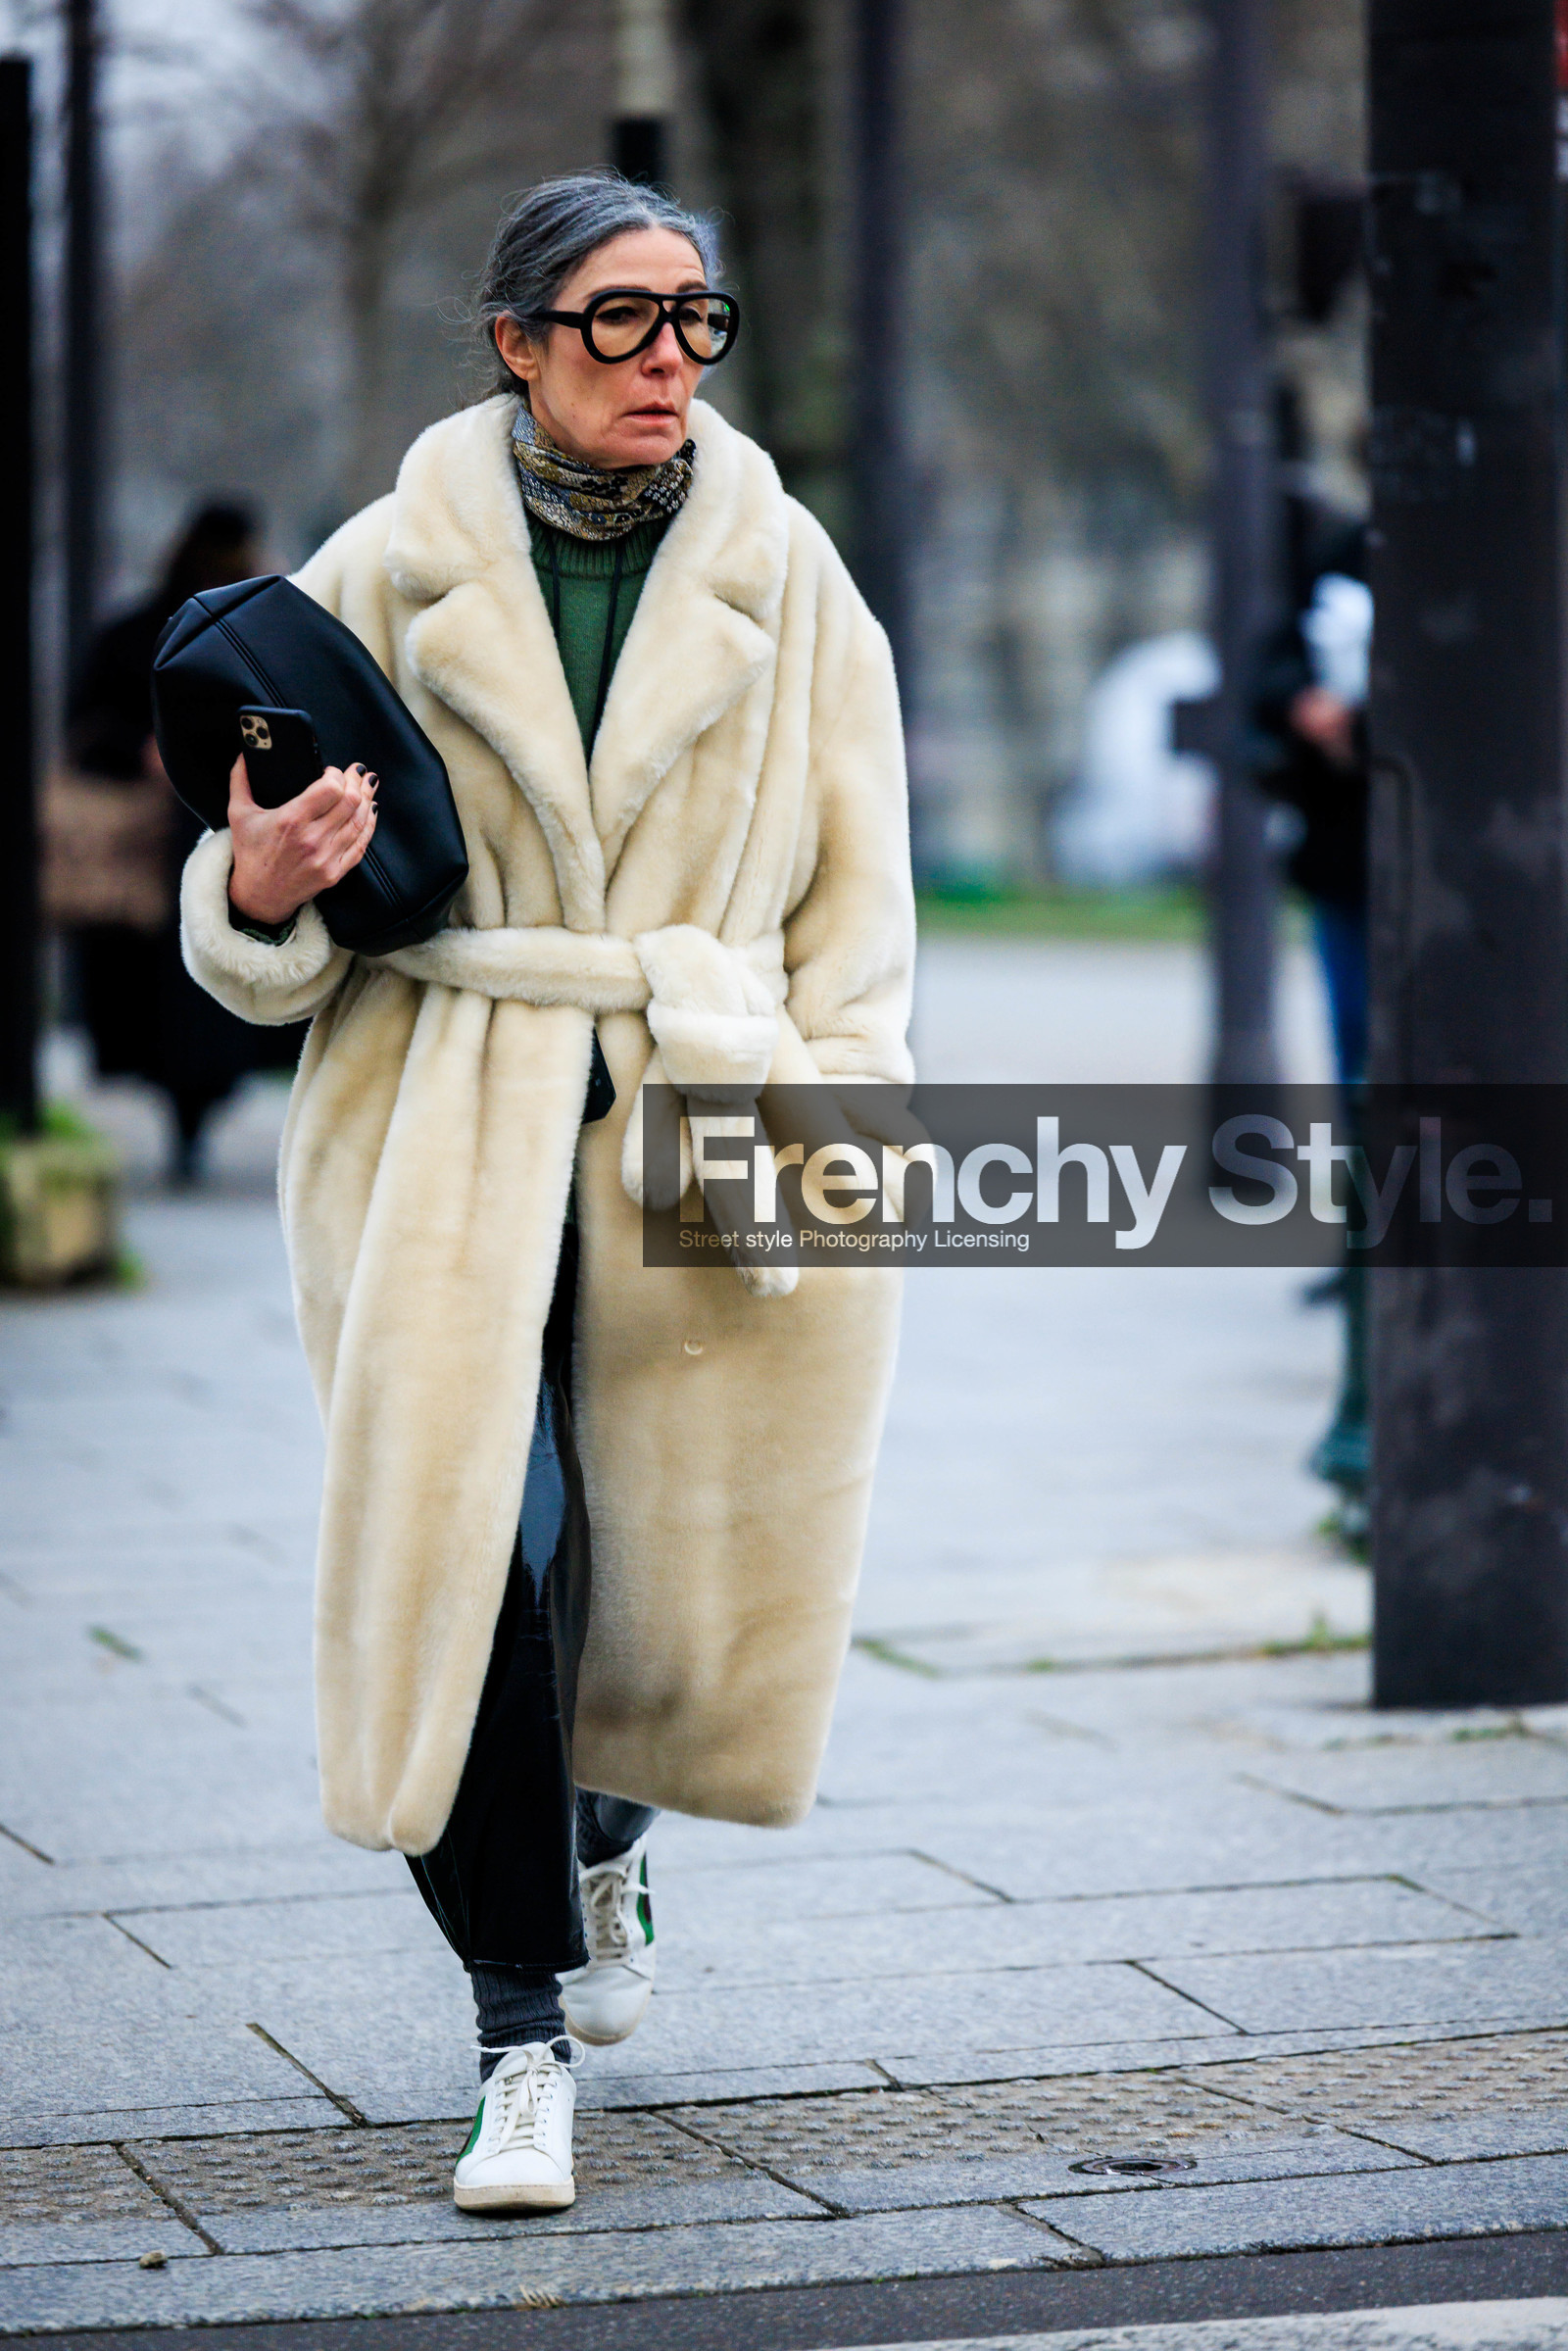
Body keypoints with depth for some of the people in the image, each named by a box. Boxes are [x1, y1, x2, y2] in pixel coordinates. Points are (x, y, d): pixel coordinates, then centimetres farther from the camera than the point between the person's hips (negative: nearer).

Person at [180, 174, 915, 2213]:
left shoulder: (782, 573, 4)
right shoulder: (390, 574, 2)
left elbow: (856, 881, 7)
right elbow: (260, 929, 8)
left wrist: (820, 1121, -5)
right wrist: (263, 892, -15)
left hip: (705, 1129, 1)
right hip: (451, 1135, -1)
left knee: (674, 1552, 8)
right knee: (467, 1541, -13)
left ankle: (603, 1839, 44)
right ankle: (527, 2036, -2)